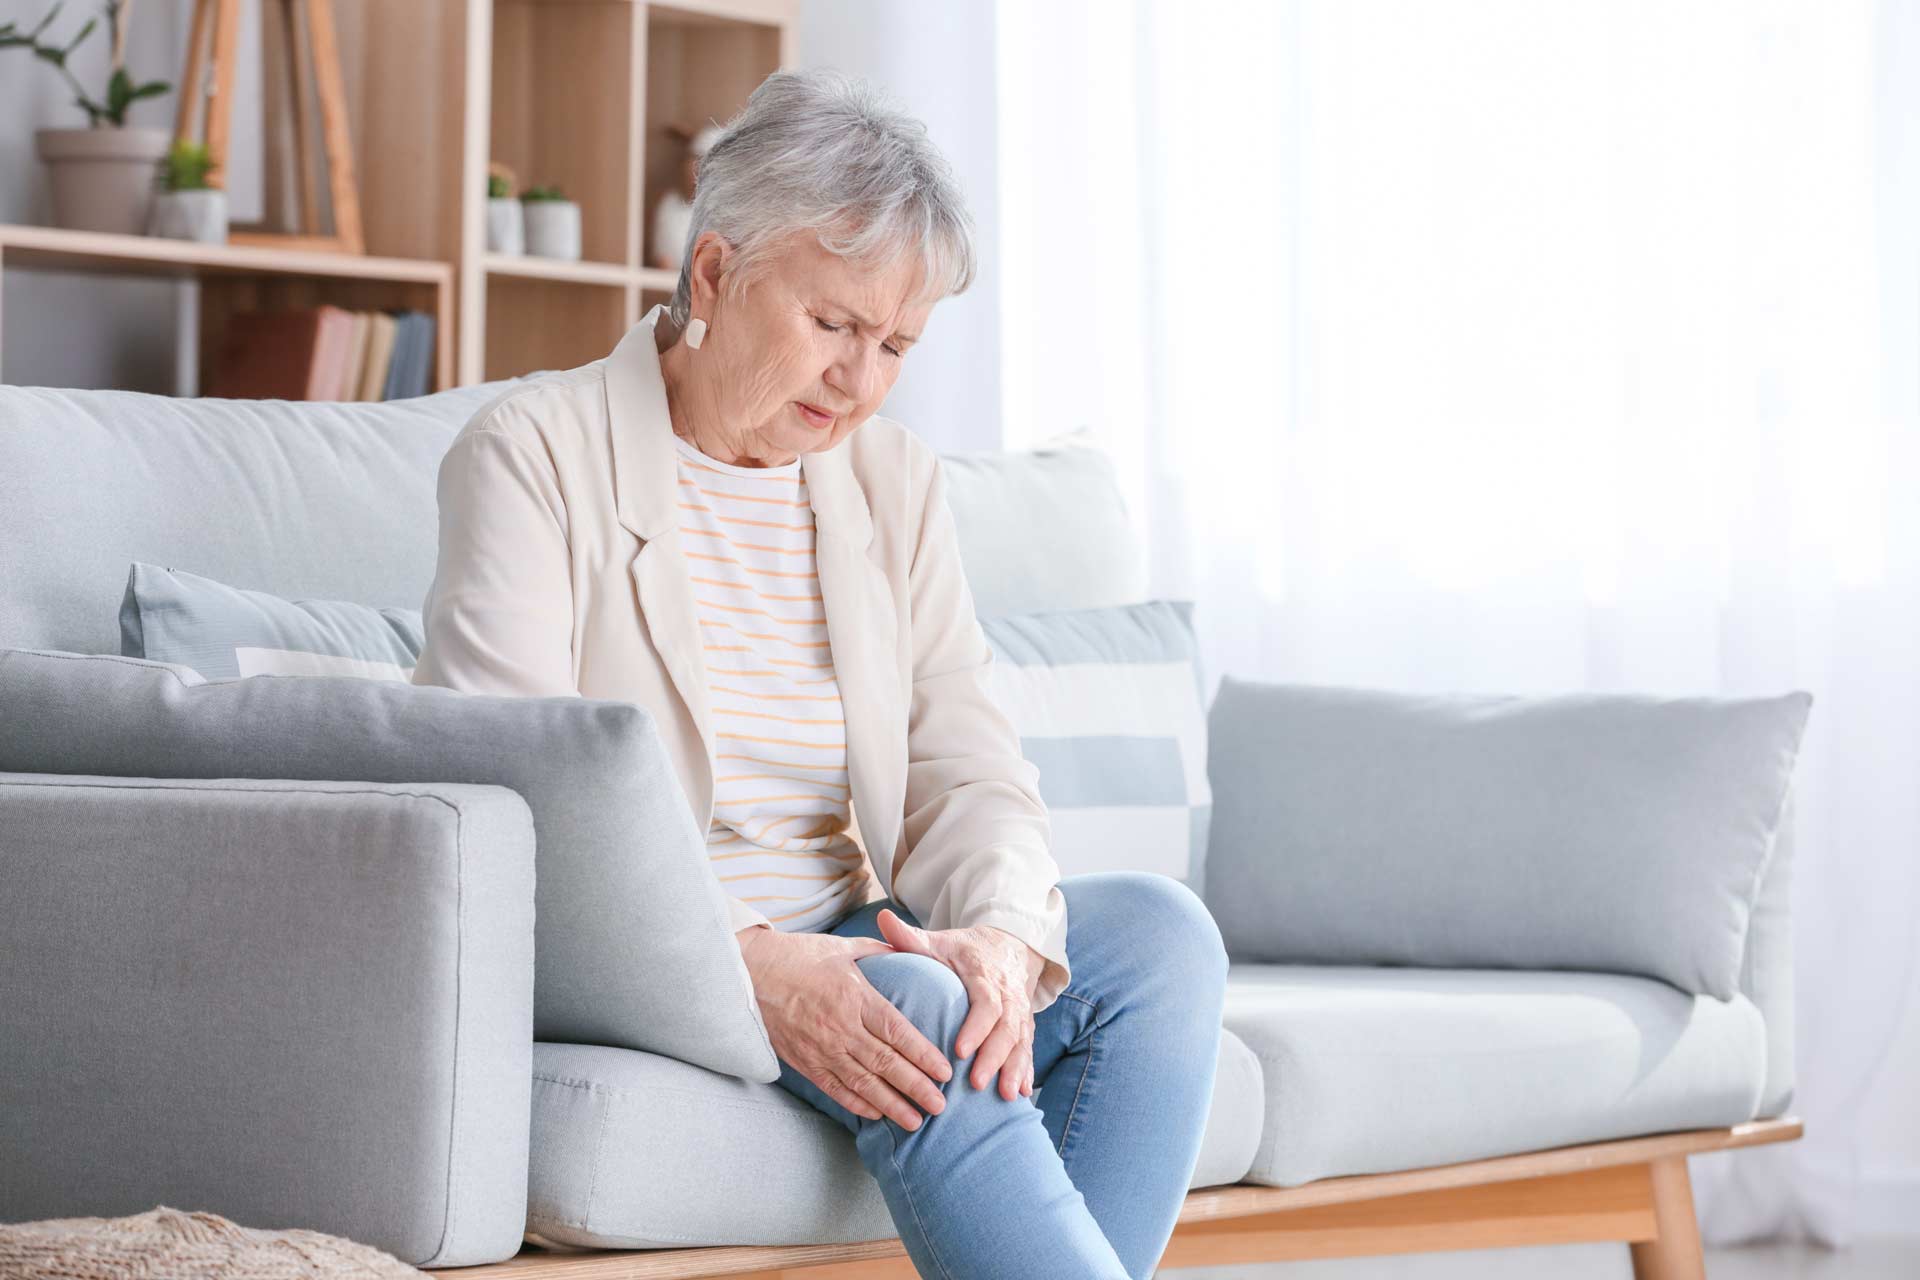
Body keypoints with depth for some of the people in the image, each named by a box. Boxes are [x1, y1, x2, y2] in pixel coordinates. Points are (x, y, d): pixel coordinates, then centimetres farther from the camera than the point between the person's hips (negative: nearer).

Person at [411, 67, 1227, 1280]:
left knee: (1159, 930, -16)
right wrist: (748, 961, -30)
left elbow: (972, 766, 4)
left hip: (848, 942, 6)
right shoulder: (534, 452, -6)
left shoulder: (895, 478, 12)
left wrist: (999, 934, -21)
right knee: (916, 1006, -32)